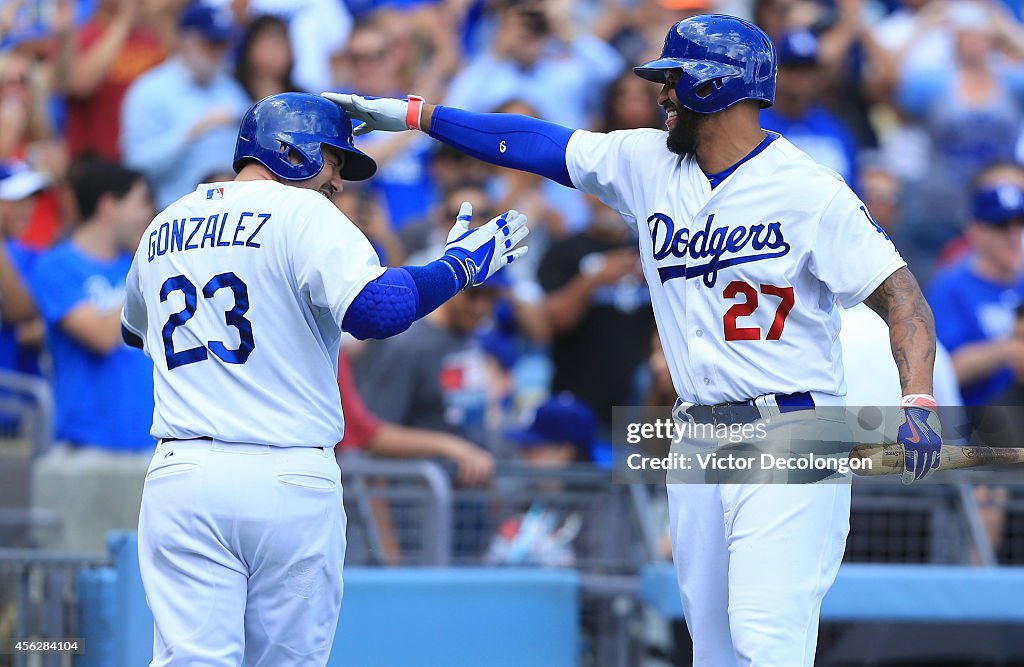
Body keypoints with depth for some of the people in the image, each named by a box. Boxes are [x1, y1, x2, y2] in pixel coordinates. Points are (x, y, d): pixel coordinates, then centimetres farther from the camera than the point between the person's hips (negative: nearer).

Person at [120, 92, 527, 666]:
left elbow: (135, 331, 33)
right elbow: (377, 309, -20)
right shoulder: (301, 212, -4)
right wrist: (461, 264, -7)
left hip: (184, 474, 4)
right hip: (290, 482, -4)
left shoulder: (164, 226, 15)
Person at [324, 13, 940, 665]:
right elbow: (538, 143, 14)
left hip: (788, 440, -7)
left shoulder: (809, 191, -11)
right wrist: (409, 113, 13)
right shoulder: (646, 162, 9)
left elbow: (901, 294, -14)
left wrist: (918, 400, -29)